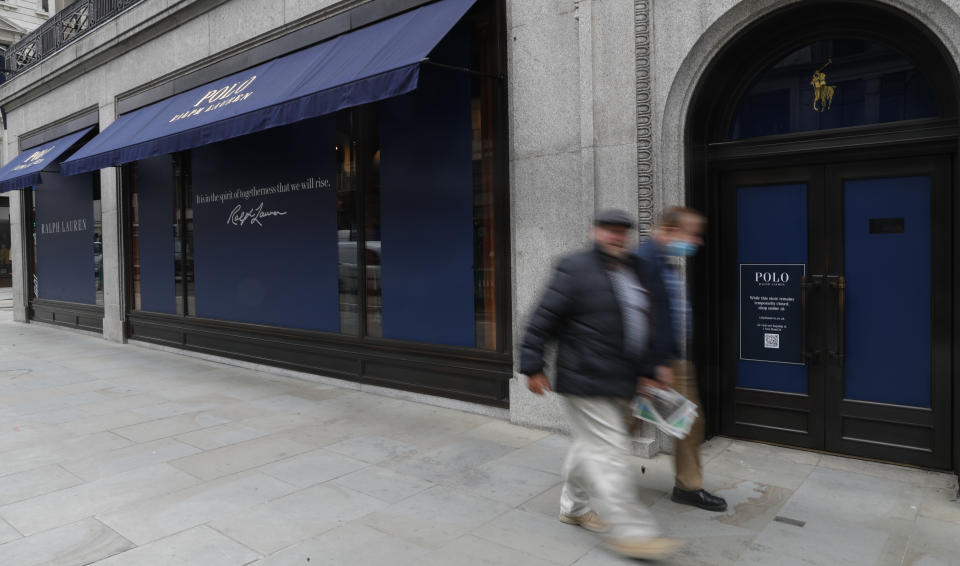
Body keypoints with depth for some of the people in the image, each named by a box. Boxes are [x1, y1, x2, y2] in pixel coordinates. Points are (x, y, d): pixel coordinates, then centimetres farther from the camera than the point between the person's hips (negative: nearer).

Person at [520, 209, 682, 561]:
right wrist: (533, 367, -13)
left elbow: (643, 326, 22)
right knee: (610, 453, -5)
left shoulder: (633, 272, 13)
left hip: (617, 382, 9)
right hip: (586, 382, -8)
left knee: (589, 446, 20)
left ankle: (574, 508, 36)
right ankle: (630, 532, 4)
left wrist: (651, 367, 19)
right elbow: (543, 319, -12)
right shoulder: (576, 269, -11)